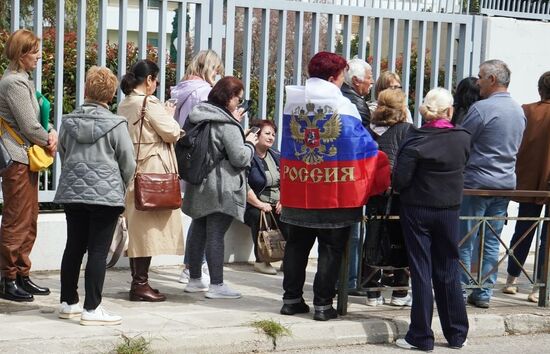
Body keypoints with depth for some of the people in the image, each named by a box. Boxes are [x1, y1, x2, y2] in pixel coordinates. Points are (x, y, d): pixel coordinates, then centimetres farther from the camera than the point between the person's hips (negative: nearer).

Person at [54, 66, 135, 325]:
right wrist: (121, 187, 14)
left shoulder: (68, 122, 4)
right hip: (106, 194, -5)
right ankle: (92, 309, -2)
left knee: (74, 247, 14)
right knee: (98, 252, -2)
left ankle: (68, 303, 23)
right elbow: (128, 164, -5)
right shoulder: (116, 125, -10)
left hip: (72, 192, 5)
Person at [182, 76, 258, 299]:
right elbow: (239, 157, -17)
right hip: (221, 188, -9)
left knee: (198, 231, 14)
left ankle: (195, 279, 22)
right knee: (216, 235, -7)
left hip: (199, 185, 9)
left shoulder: (200, 117, 10)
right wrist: (249, 143, 2)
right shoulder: (226, 124, -17)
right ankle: (216, 285, -4)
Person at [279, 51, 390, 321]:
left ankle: (292, 298, 18)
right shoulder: (343, 106, -11)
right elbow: (365, 146, -6)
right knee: (331, 249, 5)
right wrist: (384, 175, 6)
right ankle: (323, 304, 5)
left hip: (298, 192, 5)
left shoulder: (293, 102, 4)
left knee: (297, 245, 15)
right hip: (335, 195, -4)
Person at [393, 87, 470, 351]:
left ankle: (421, 336, 5)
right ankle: (456, 334, 18)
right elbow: (462, 166, 8)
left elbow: (400, 179, -17)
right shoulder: (463, 139, -4)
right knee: (448, 272, 12)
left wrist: (400, 187, 4)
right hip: (449, 211, 3)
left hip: (417, 210, -3)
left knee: (421, 272, 3)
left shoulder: (416, 140, -15)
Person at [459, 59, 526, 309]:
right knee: (492, 242, 10)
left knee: (465, 242, 0)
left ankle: (459, 292, 3)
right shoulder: (519, 111, 10)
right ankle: (484, 293, 13)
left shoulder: (481, 108, -15)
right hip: (506, 183, 7)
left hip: (477, 183, -7)